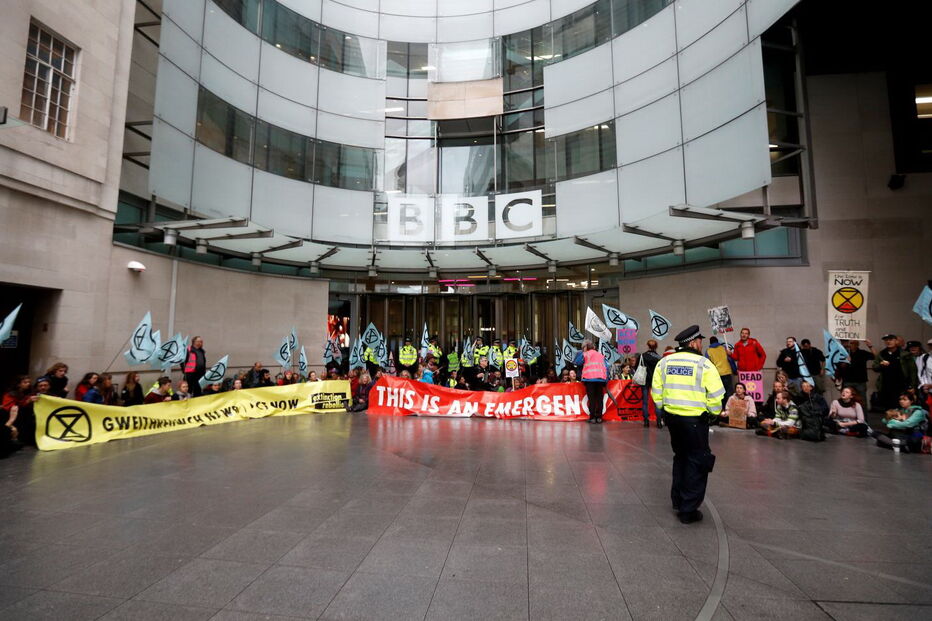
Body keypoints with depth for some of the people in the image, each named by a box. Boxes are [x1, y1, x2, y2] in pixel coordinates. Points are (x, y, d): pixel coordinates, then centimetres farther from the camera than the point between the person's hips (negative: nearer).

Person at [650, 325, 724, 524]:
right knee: (697, 462, 7)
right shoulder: (703, 364, -12)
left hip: (671, 416, 6)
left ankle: (678, 501, 34)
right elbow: (715, 396, -11)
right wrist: (713, 412, 8)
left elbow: (656, 392, 4)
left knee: (680, 456, 23)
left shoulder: (664, 362, 2)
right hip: (694, 420, -5)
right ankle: (688, 511, 11)